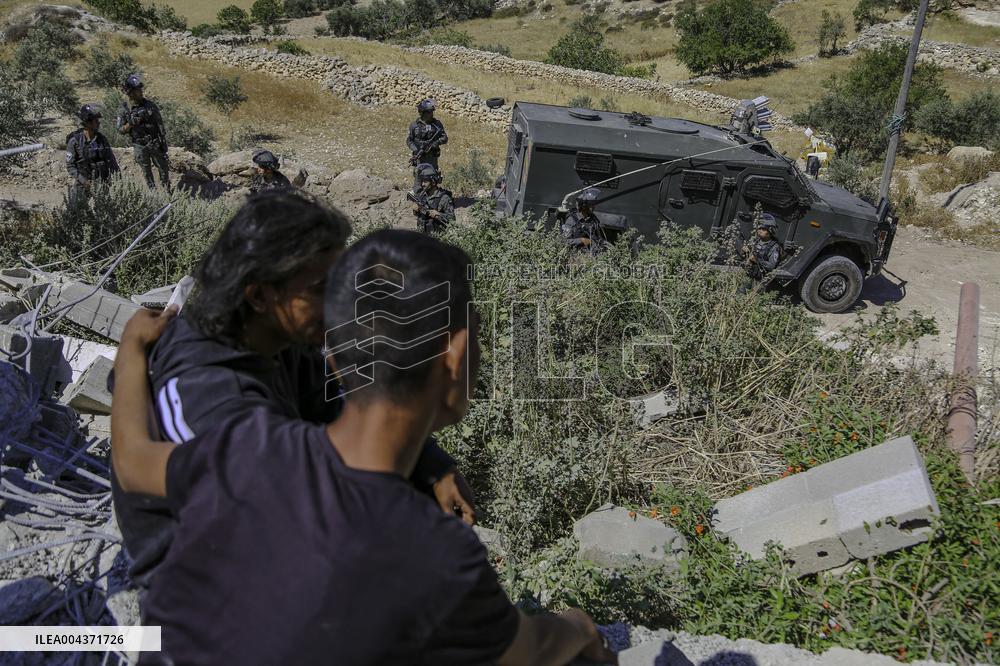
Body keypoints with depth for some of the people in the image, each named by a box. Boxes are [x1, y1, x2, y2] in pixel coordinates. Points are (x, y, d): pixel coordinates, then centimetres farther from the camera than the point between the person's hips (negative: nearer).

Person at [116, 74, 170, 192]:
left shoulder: (150, 105, -6)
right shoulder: (124, 109, -7)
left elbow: (160, 124, -1)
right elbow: (121, 129, -2)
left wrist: (163, 142, -5)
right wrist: (131, 123, -22)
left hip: (155, 144, 0)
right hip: (139, 146, 0)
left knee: (163, 169, 7)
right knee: (147, 173, 11)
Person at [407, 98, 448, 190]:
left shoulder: (437, 124, 4)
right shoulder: (414, 125, 0)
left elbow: (445, 138, 3)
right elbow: (409, 141, 2)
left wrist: (437, 142, -17)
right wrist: (416, 150, -14)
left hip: (432, 156, 2)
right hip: (419, 157, -2)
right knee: (418, 177, 0)